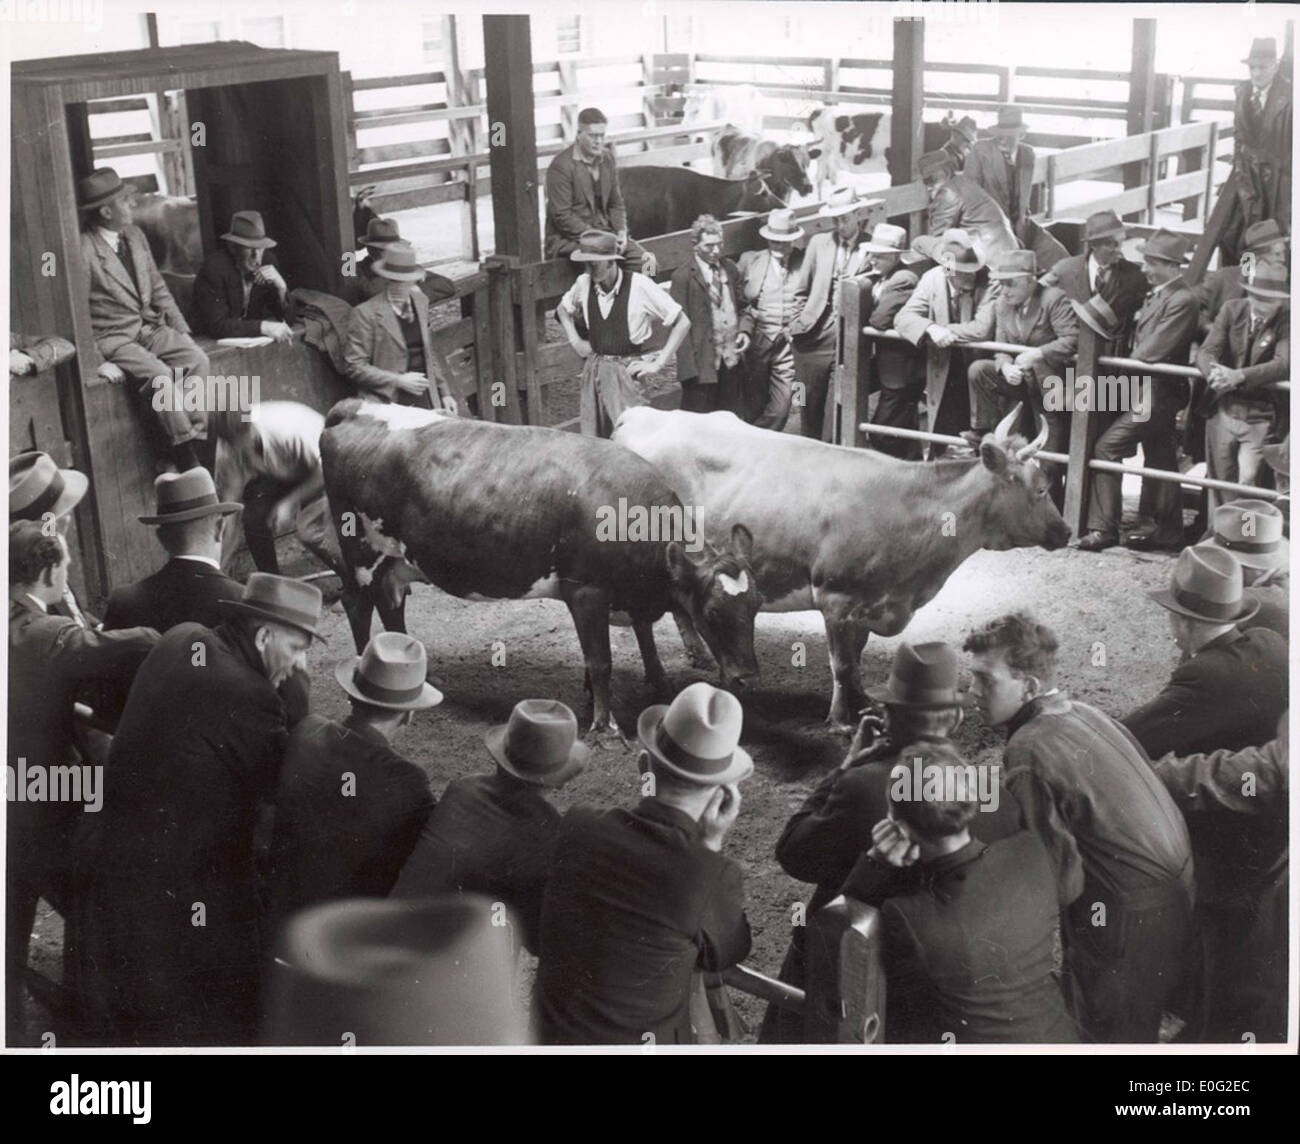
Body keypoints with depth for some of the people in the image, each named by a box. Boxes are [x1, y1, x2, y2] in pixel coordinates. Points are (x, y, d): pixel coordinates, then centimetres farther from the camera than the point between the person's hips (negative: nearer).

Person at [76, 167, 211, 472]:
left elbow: (158, 288, 16)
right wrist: (98, 362, -19)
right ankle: (187, 455, -18)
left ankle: (198, 439, -14)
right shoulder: (83, 250, -14)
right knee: (160, 375, -28)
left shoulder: (134, 236, 9)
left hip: (150, 328, 7)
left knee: (196, 358, -17)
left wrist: (182, 330, 5)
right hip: (112, 338, -7)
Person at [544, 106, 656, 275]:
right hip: (568, 238, -6)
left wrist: (621, 232, -4)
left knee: (648, 262, -11)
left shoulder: (607, 158, 9)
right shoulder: (561, 166, -12)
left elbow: (616, 203, 16)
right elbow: (562, 215, -16)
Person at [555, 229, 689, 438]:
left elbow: (682, 323, -8)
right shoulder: (584, 283, 1)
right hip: (593, 371, 5)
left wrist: (657, 364, -9)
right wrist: (574, 340, 12)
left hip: (626, 371, -4)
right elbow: (562, 309, 25)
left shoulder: (639, 286, -13)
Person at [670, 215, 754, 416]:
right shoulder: (683, 276, -8)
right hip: (703, 362, -5)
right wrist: (690, 367, -14)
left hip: (733, 360, 6)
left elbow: (743, 306, 19)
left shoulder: (730, 268, 10)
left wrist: (745, 330, -3)